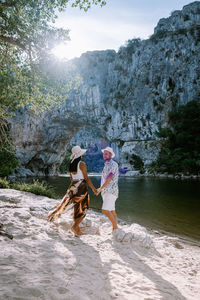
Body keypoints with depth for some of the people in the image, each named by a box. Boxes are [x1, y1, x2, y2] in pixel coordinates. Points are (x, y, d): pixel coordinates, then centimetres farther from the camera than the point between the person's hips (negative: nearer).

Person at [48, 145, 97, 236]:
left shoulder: (71, 164, 9)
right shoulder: (82, 164, -12)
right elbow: (86, 178, -13)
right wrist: (93, 188, -6)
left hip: (73, 187, 7)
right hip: (82, 187, -7)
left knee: (77, 209, 14)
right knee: (83, 209, 2)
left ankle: (77, 229, 18)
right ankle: (75, 226, -10)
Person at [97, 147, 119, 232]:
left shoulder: (113, 164, -11)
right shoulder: (106, 165, 18)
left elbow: (109, 178, -20)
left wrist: (100, 188, -18)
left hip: (111, 191, -9)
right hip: (106, 192, 9)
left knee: (105, 210, -16)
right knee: (112, 211, 9)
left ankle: (115, 227, -4)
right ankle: (114, 230, 13)